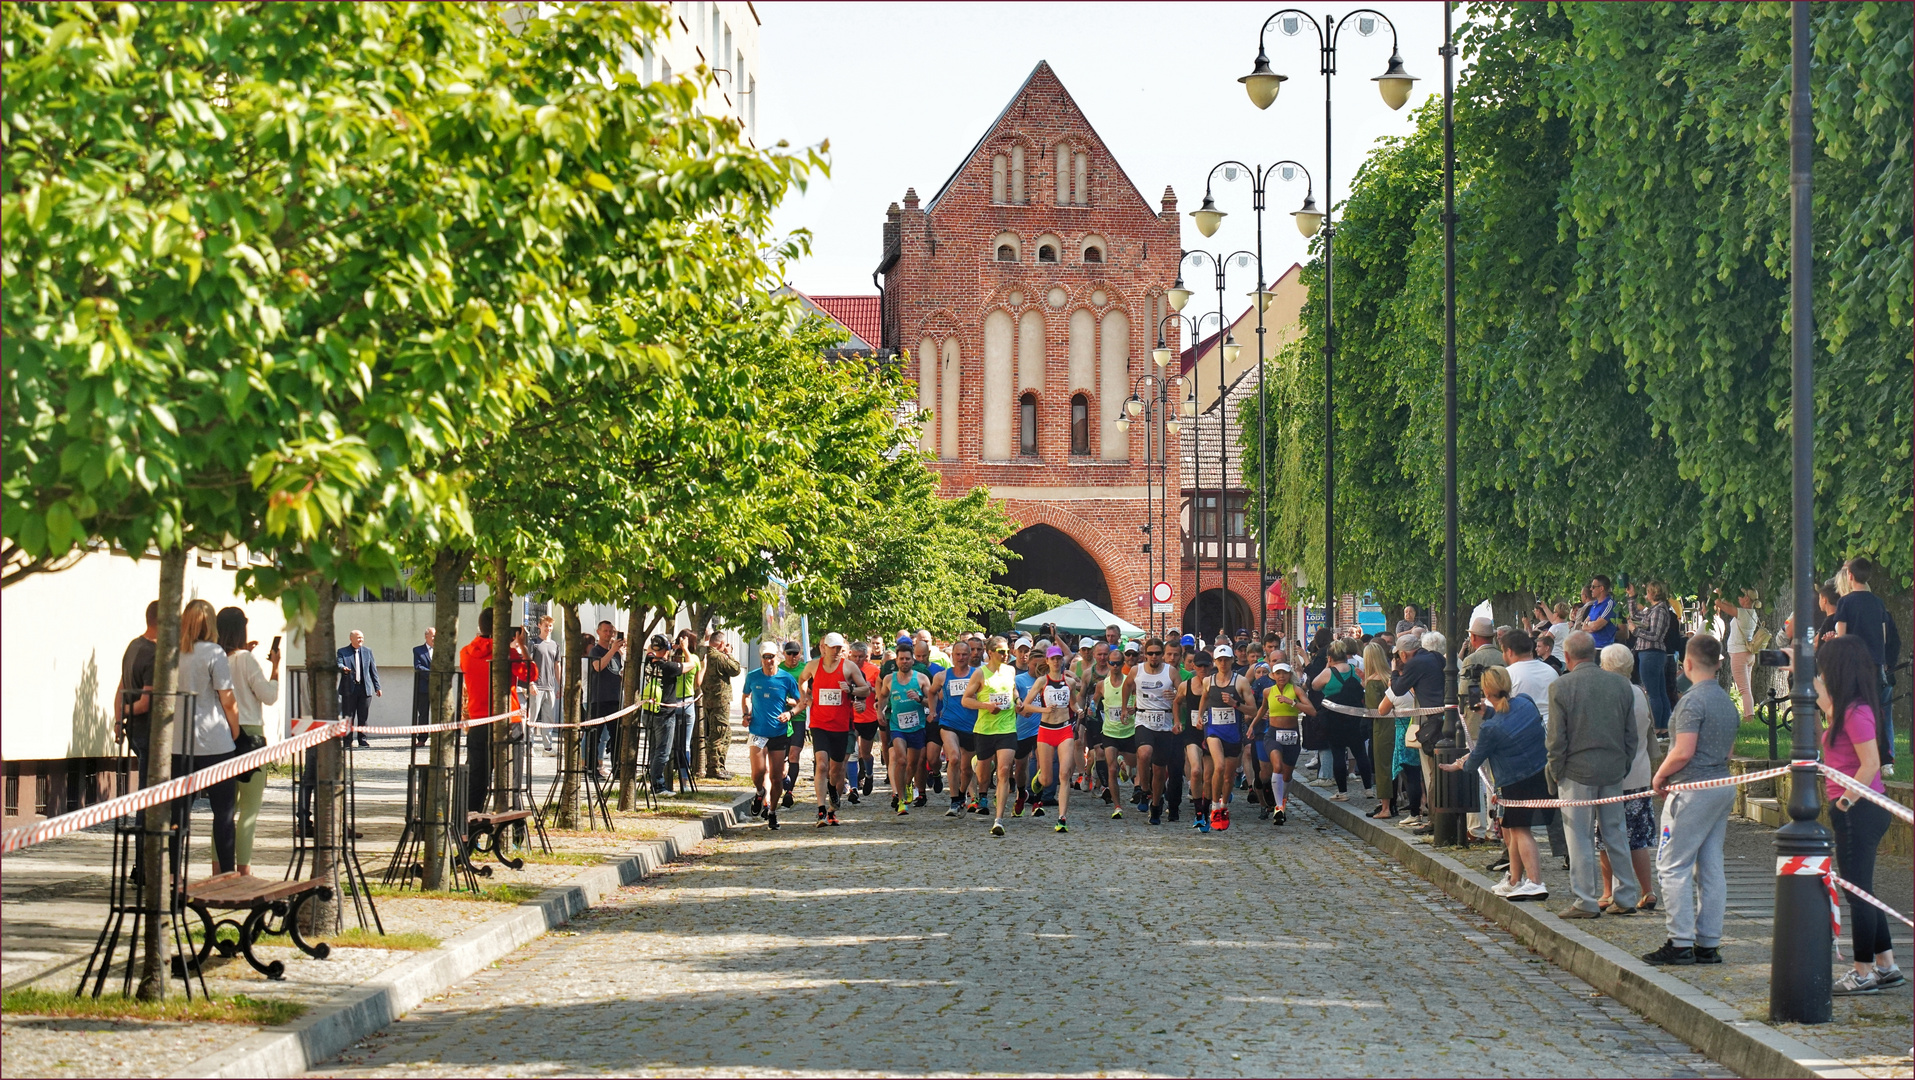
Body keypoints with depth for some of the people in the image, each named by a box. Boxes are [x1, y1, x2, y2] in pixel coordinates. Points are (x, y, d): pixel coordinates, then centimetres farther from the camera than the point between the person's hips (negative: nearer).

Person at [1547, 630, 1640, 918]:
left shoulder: (1561, 686, -10)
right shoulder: (1621, 684, 3)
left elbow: (1556, 739, -9)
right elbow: (1631, 735, 7)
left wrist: (1555, 773, 1)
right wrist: (1623, 765, 17)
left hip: (1578, 771, -4)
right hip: (1614, 770, 4)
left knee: (1580, 838, 1)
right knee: (1616, 833, 13)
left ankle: (1586, 902, 3)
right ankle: (1626, 897, 17)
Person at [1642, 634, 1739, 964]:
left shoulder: (1693, 700, -14)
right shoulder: (1727, 701, 13)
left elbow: (1683, 752, -21)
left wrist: (1660, 777, -4)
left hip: (1694, 789, -9)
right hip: (1723, 785, 9)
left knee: (1673, 866, -4)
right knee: (1711, 867, 9)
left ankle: (1680, 943, -7)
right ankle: (1709, 943, 10)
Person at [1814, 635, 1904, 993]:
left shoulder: (1856, 712, -19)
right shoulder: (1846, 709, 9)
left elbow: (1870, 764, -24)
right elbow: (1828, 711, 32)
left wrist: (1845, 801, -17)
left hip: (1859, 812, -10)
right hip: (1859, 811, 10)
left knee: (1859, 892, -2)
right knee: (1861, 892, 16)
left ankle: (1864, 974, 5)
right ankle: (1886, 967, 22)